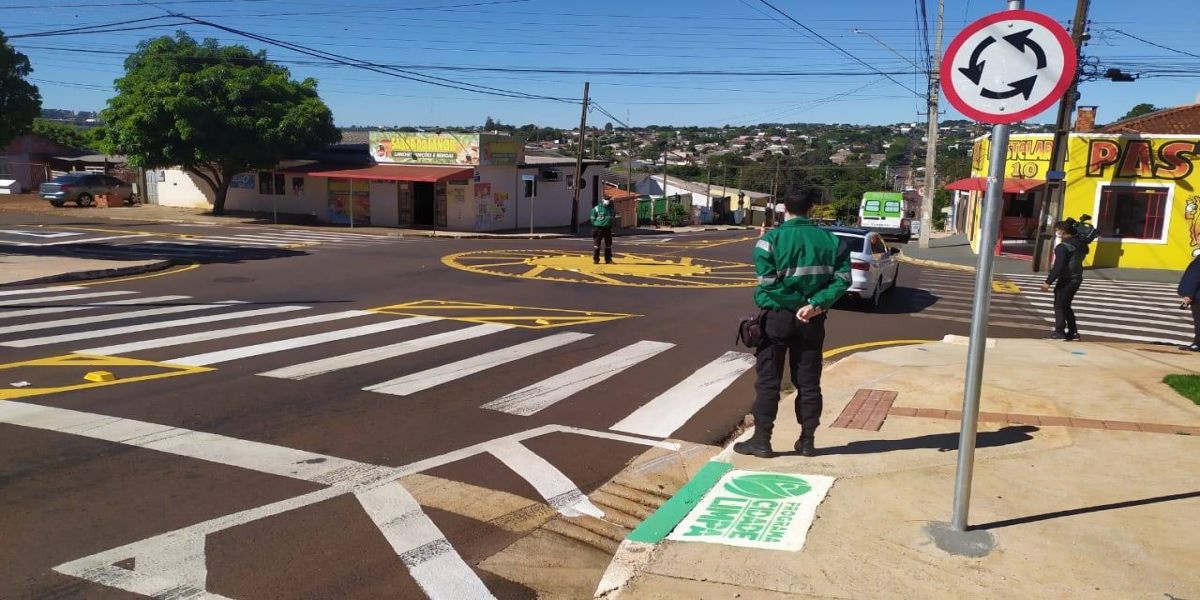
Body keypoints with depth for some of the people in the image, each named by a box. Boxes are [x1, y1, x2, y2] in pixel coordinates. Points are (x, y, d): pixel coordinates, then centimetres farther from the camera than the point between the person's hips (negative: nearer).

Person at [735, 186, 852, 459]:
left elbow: (766, 283, -18)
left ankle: (761, 440, 10)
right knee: (808, 382, 12)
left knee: (767, 381, 6)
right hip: (812, 321, 3)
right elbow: (843, 278, -7)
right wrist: (816, 304, -13)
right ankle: (807, 441, 19)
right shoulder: (830, 240, 1)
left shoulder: (772, 239, -11)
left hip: (776, 317, -3)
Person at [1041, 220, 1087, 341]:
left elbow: (1058, 266, -23)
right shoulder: (1079, 244, 8)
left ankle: (1060, 332, 1)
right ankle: (1073, 332, 18)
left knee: (1059, 306, 1)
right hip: (1077, 279, 9)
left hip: (1066, 280, -8)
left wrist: (1048, 282, -22)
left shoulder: (1063, 246, -18)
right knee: (1066, 306, 18)